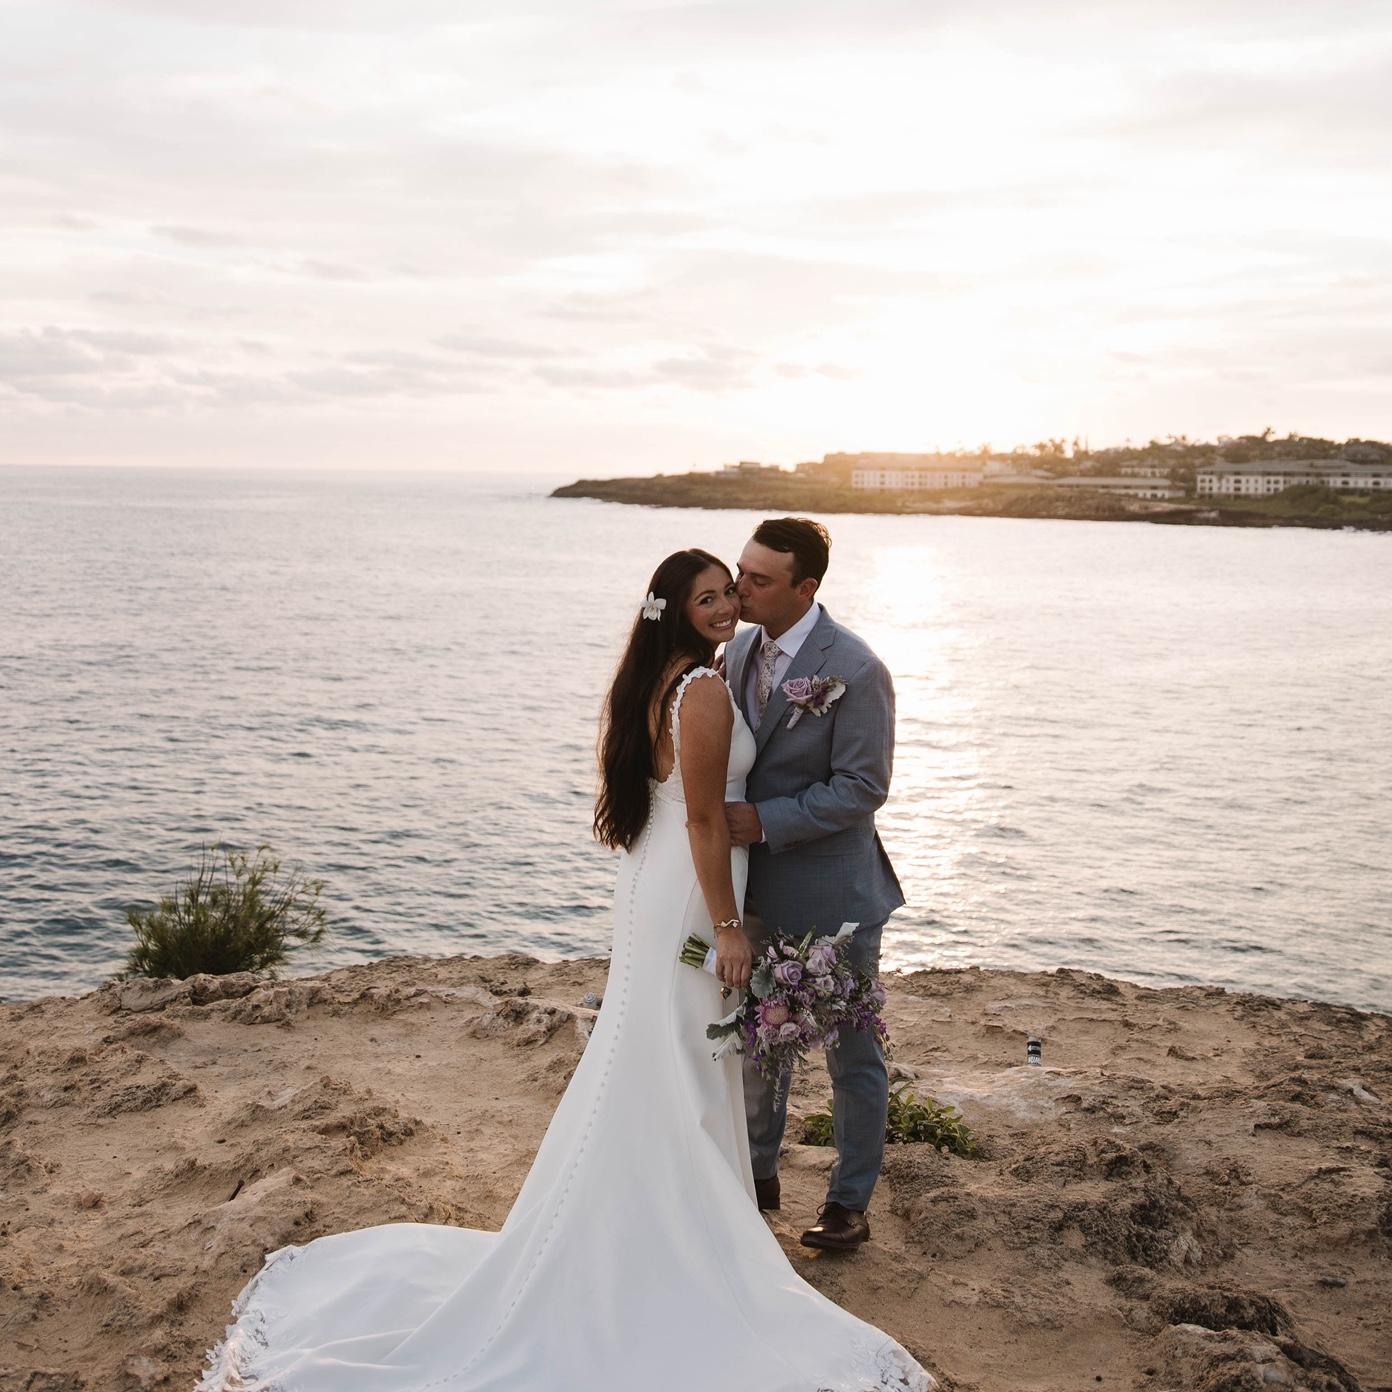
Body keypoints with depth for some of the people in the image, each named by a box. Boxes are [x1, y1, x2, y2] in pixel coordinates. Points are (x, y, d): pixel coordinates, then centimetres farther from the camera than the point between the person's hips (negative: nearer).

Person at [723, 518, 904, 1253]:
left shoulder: (855, 670, -20)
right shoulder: (740, 650, 1)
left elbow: (862, 787, -21)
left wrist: (766, 821, -26)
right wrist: (726, 821, -1)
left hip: (831, 895, -7)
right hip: (758, 888, 7)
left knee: (851, 1050, 11)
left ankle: (850, 1199, 28)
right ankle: (759, 1172, 41)